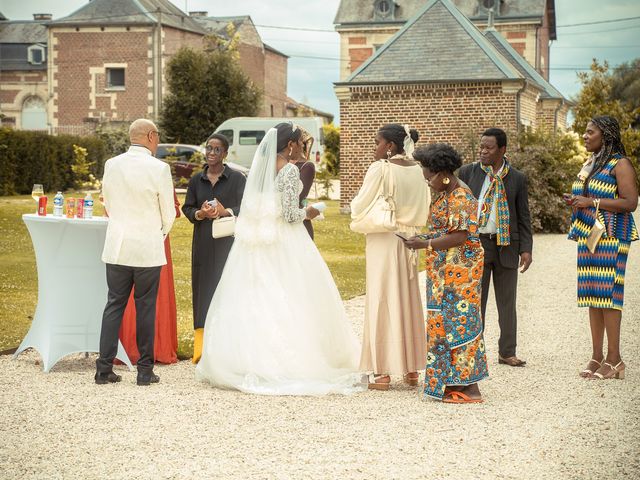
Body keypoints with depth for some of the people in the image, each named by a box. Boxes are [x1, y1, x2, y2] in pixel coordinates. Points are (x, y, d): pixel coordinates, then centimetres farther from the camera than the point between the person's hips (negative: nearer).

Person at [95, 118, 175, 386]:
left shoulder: (111, 165, 2)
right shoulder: (159, 168, -12)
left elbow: (109, 205, 12)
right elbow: (168, 213, -3)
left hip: (117, 247, 4)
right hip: (148, 249, -4)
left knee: (114, 304, 9)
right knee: (146, 308, 5)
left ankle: (104, 369, 7)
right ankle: (145, 371, 10)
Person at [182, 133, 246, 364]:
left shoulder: (237, 178, 1)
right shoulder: (196, 180, 10)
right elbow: (187, 208, 11)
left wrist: (226, 211, -21)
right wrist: (200, 214, -11)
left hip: (229, 241, -3)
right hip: (203, 243, 3)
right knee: (204, 290, 1)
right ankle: (202, 349, 4)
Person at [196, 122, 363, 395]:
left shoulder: (260, 166, 8)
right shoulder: (289, 170, -13)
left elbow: (252, 209, 12)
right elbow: (290, 215, -17)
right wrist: (307, 213, 2)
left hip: (255, 246, 7)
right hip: (285, 244, -7)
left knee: (256, 303, 9)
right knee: (288, 304, -2)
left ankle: (251, 360, 12)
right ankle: (293, 362, -2)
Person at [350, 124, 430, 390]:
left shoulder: (380, 169, -14)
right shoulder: (418, 170, 4)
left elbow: (358, 208, -9)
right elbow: (424, 210, 11)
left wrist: (355, 204, 11)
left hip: (383, 241, -6)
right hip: (409, 241, 6)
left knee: (382, 301, 0)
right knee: (408, 301, 12)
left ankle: (383, 372, 1)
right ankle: (411, 369, 17)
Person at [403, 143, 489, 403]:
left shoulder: (461, 198, -17)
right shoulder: (446, 194, 14)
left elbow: (460, 236, -22)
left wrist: (426, 244, -17)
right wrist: (426, 237, 6)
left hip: (459, 271, -10)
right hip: (445, 272, 10)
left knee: (458, 321, -7)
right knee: (446, 321, 11)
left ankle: (470, 388, -2)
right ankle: (454, 382, 16)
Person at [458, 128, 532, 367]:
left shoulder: (517, 178, 4)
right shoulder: (467, 172, 2)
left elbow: (523, 216, 7)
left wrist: (526, 249, -1)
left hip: (506, 246, 1)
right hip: (476, 243, -1)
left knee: (507, 302, 8)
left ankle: (507, 352, 17)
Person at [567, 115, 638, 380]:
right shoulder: (590, 163, 18)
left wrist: (592, 202, -19)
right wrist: (576, 202, 7)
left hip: (610, 237, -8)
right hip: (588, 235, 8)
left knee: (607, 293, -10)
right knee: (592, 295, 7)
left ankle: (614, 358, -5)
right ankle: (596, 356, 12)